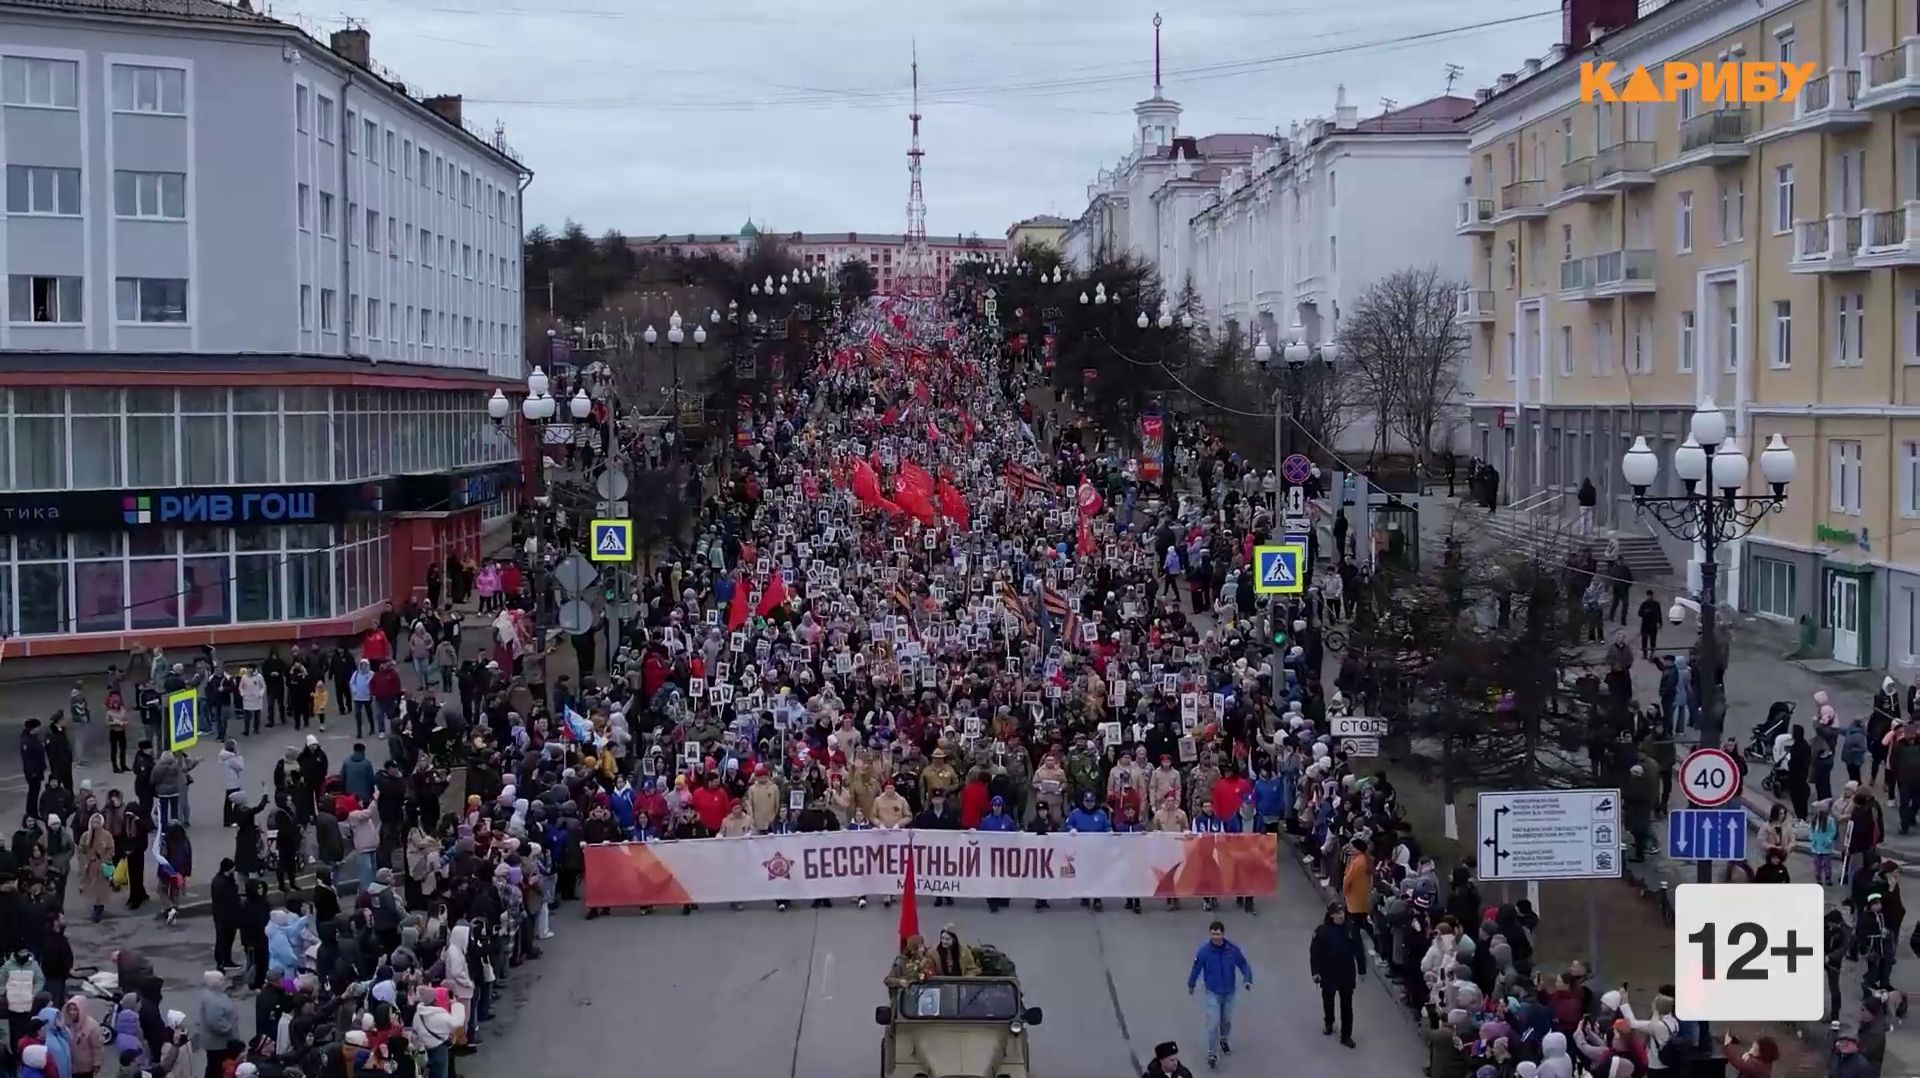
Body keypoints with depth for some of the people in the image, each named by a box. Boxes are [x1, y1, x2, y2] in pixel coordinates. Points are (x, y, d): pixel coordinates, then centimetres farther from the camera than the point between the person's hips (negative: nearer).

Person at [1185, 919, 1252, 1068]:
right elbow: (1196, 969, -4)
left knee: (1227, 1020, 20)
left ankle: (1224, 1040, 49)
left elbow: (1243, 965, -3)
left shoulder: (1233, 949, -15)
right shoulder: (1204, 951, -19)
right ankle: (1212, 1053, 6)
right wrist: (1191, 985, 9)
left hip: (1229, 992, 2)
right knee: (1213, 1023, -8)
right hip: (1213, 993, -2)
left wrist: (1248, 980, -17)